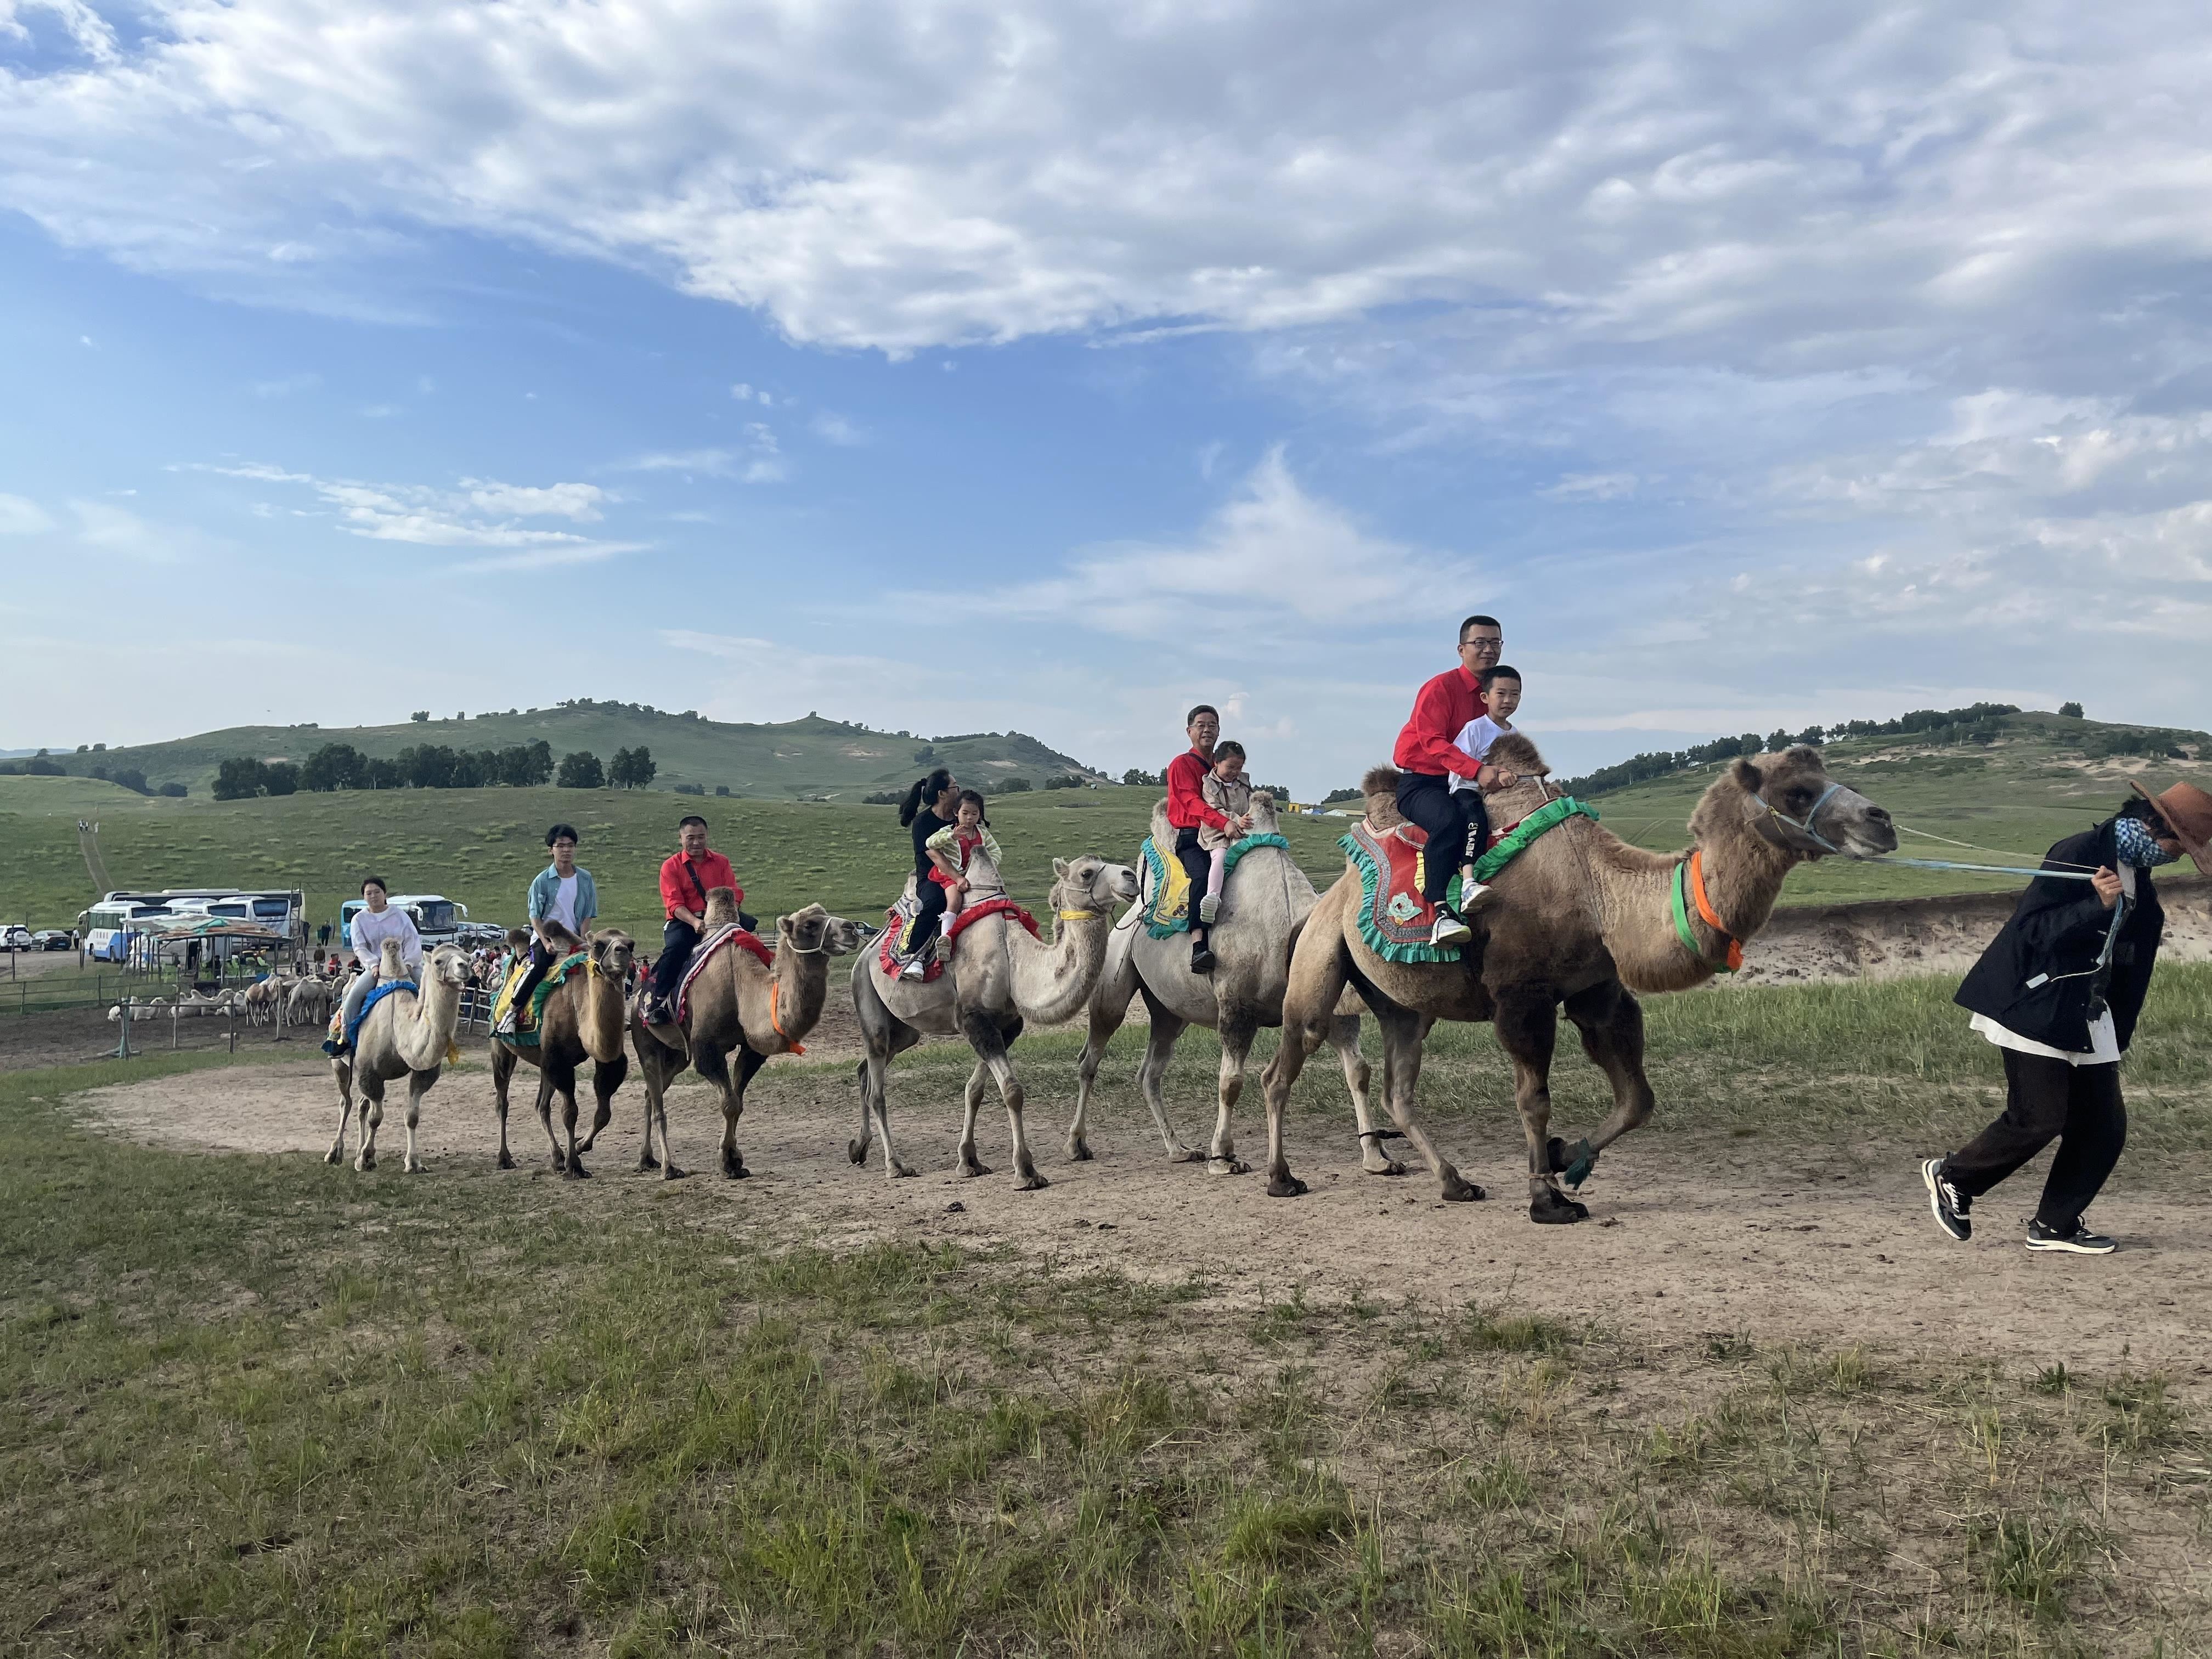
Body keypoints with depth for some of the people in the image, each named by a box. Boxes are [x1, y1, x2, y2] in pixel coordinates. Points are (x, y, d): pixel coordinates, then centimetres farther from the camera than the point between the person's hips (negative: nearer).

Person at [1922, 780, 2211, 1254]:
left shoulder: (2140, 881, 11)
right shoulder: (2078, 854, -14)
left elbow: (2128, 960, 16)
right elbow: (2032, 930, -20)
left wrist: (2119, 1032, 12)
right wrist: (2096, 905, -30)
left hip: (2090, 1017, 9)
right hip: (2038, 1010, -9)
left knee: (2104, 1126, 6)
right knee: (2039, 1120, -9)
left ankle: (2056, 1225, 19)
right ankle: (1951, 1177, 12)